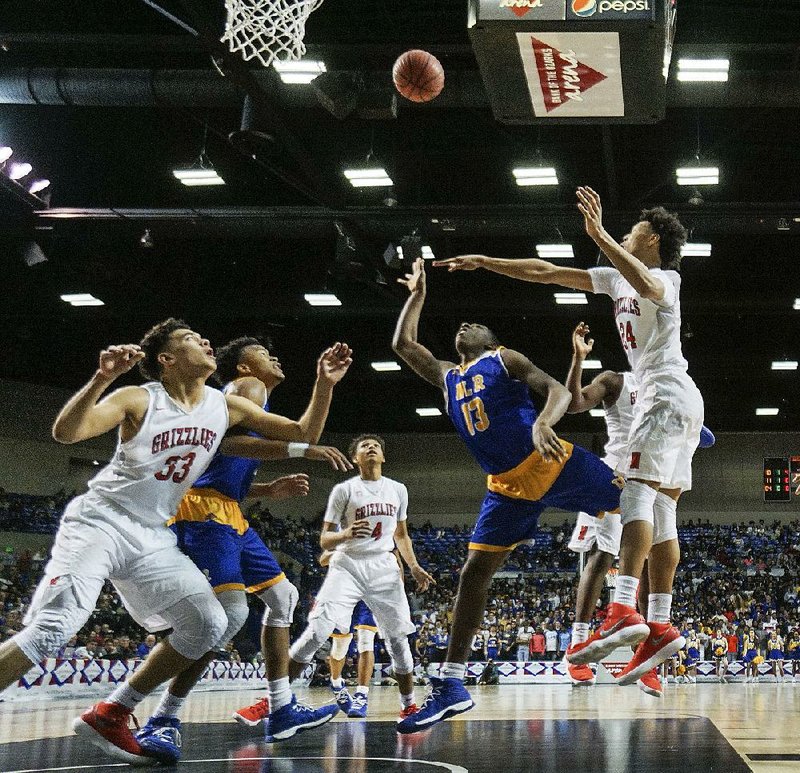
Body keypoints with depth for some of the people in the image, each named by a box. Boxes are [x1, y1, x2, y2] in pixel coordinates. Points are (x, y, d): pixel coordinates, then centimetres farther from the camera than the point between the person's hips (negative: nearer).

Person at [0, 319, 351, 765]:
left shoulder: (227, 406, 4)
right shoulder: (140, 399, -11)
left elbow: (304, 435, 8)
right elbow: (65, 432, -26)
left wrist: (326, 382, -6)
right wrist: (103, 378, -39)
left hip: (152, 537, 6)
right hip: (99, 522, -6)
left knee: (208, 623, -5)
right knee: (53, 629, -24)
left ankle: (109, 716, 1)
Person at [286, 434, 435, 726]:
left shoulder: (398, 490, 11)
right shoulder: (344, 490, -1)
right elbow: (324, 540, -2)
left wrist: (414, 567, 10)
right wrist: (345, 534, -23)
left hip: (384, 567, 4)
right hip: (348, 565, -4)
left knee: (397, 638, 2)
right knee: (318, 631, -18)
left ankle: (408, 704, 18)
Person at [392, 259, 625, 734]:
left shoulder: (505, 359, 4)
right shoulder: (447, 377, 21)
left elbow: (557, 389, -11)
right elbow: (403, 344, 31)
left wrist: (542, 423, -31)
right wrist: (417, 296, 32)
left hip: (551, 463, -4)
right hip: (508, 487, 4)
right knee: (474, 573, -3)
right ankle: (452, 686, -2)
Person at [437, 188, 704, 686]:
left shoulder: (666, 277, -4)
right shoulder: (617, 278, 20)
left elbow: (648, 286, -32)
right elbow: (546, 273, 19)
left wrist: (599, 234, -35)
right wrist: (483, 262, 16)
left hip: (667, 393, -10)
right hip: (673, 401, 10)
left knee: (637, 495, -22)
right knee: (661, 513, 1)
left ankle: (623, 610, -35)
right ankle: (661, 626, -3)